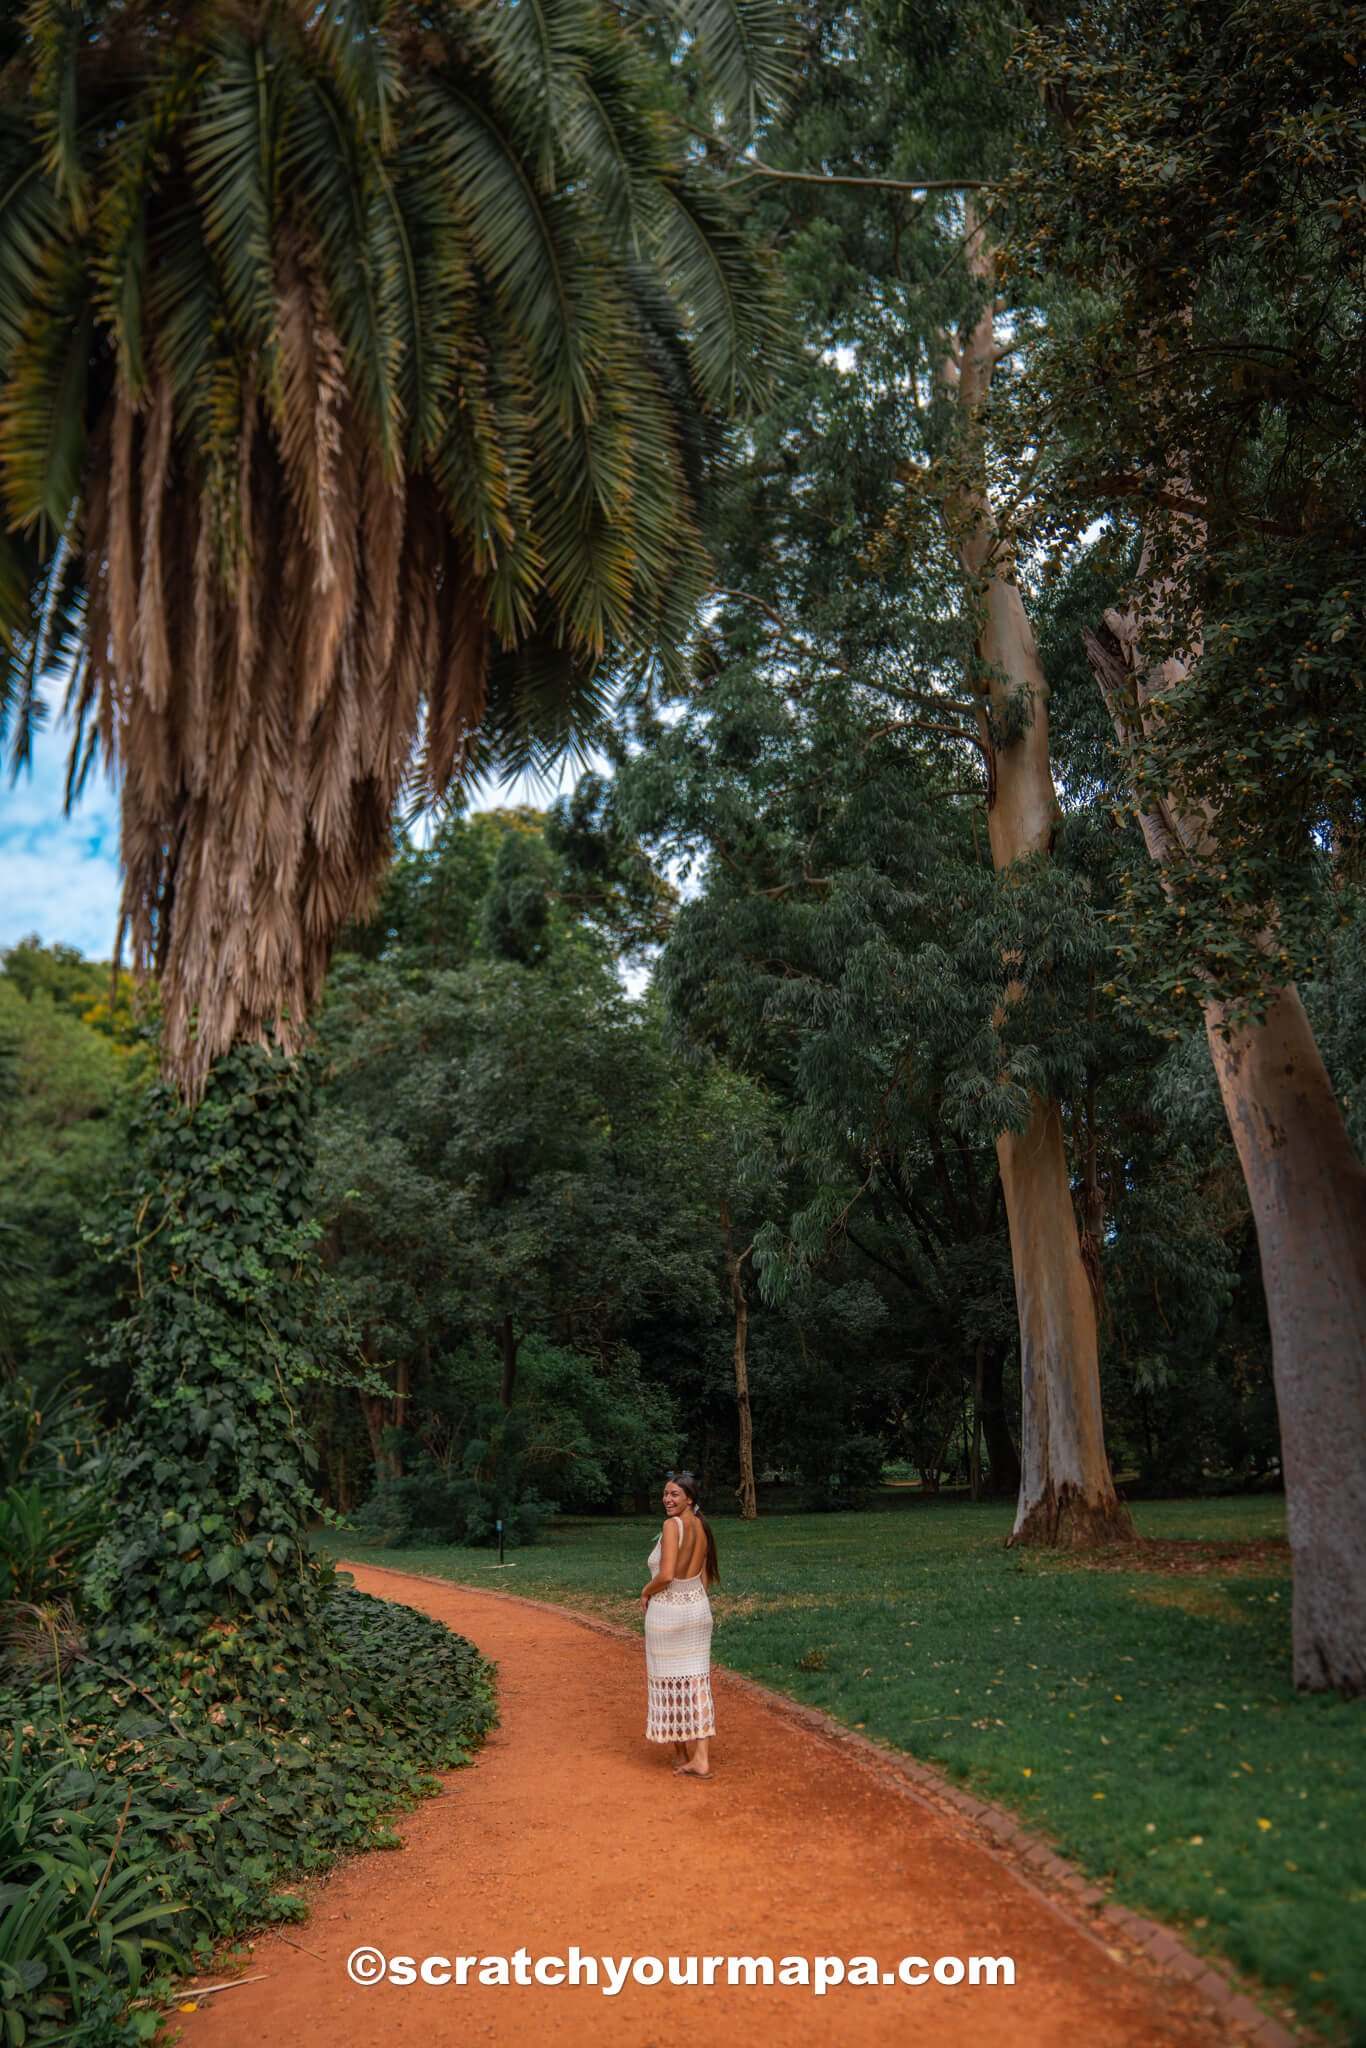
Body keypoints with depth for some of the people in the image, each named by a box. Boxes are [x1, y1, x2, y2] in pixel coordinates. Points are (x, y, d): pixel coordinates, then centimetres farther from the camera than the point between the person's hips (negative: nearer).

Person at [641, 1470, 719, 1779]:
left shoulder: (673, 1525, -19)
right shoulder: (702, 1528, 5)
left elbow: (665, 1575, -24)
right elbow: (705, 1578, 11)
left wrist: (646, 1593, -7)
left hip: (667, 1611, -7)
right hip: (698, 1607, 7)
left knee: (670, 1683, 9)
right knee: (696, 1682, 8)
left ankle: (681, 1755, 22)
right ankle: (701, 1758, 6)